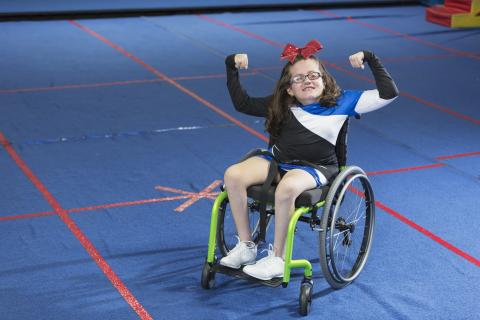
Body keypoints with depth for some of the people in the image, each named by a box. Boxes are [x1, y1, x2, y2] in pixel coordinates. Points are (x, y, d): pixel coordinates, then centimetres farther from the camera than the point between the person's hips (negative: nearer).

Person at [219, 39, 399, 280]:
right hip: (278, 161, 5)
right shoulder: (281, 105, 8)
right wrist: (231, 69, 10)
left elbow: (388, 93, -3)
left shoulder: (342, 102, -1)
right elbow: (242, 104, 15)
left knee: (287, 188, -38)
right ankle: (245, 247, -5)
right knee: (233, 175, -20)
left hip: (316, 168, -4)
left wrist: (370, 59, -8)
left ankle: (277, 260, -20)